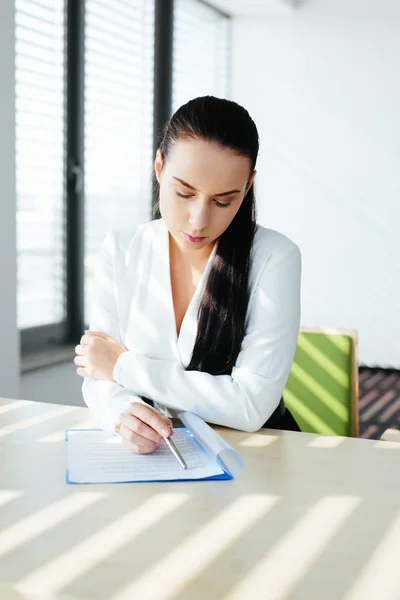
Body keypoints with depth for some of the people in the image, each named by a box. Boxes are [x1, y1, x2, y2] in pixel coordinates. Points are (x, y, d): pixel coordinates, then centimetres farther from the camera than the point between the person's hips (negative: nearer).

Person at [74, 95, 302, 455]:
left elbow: (252, 405, -19)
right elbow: (98, 377, -3)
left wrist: (123, 366, -15)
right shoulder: (121, 250, -2)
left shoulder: (275, 257, -13)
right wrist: (123, 412, -25)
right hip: (145, 454, 3)